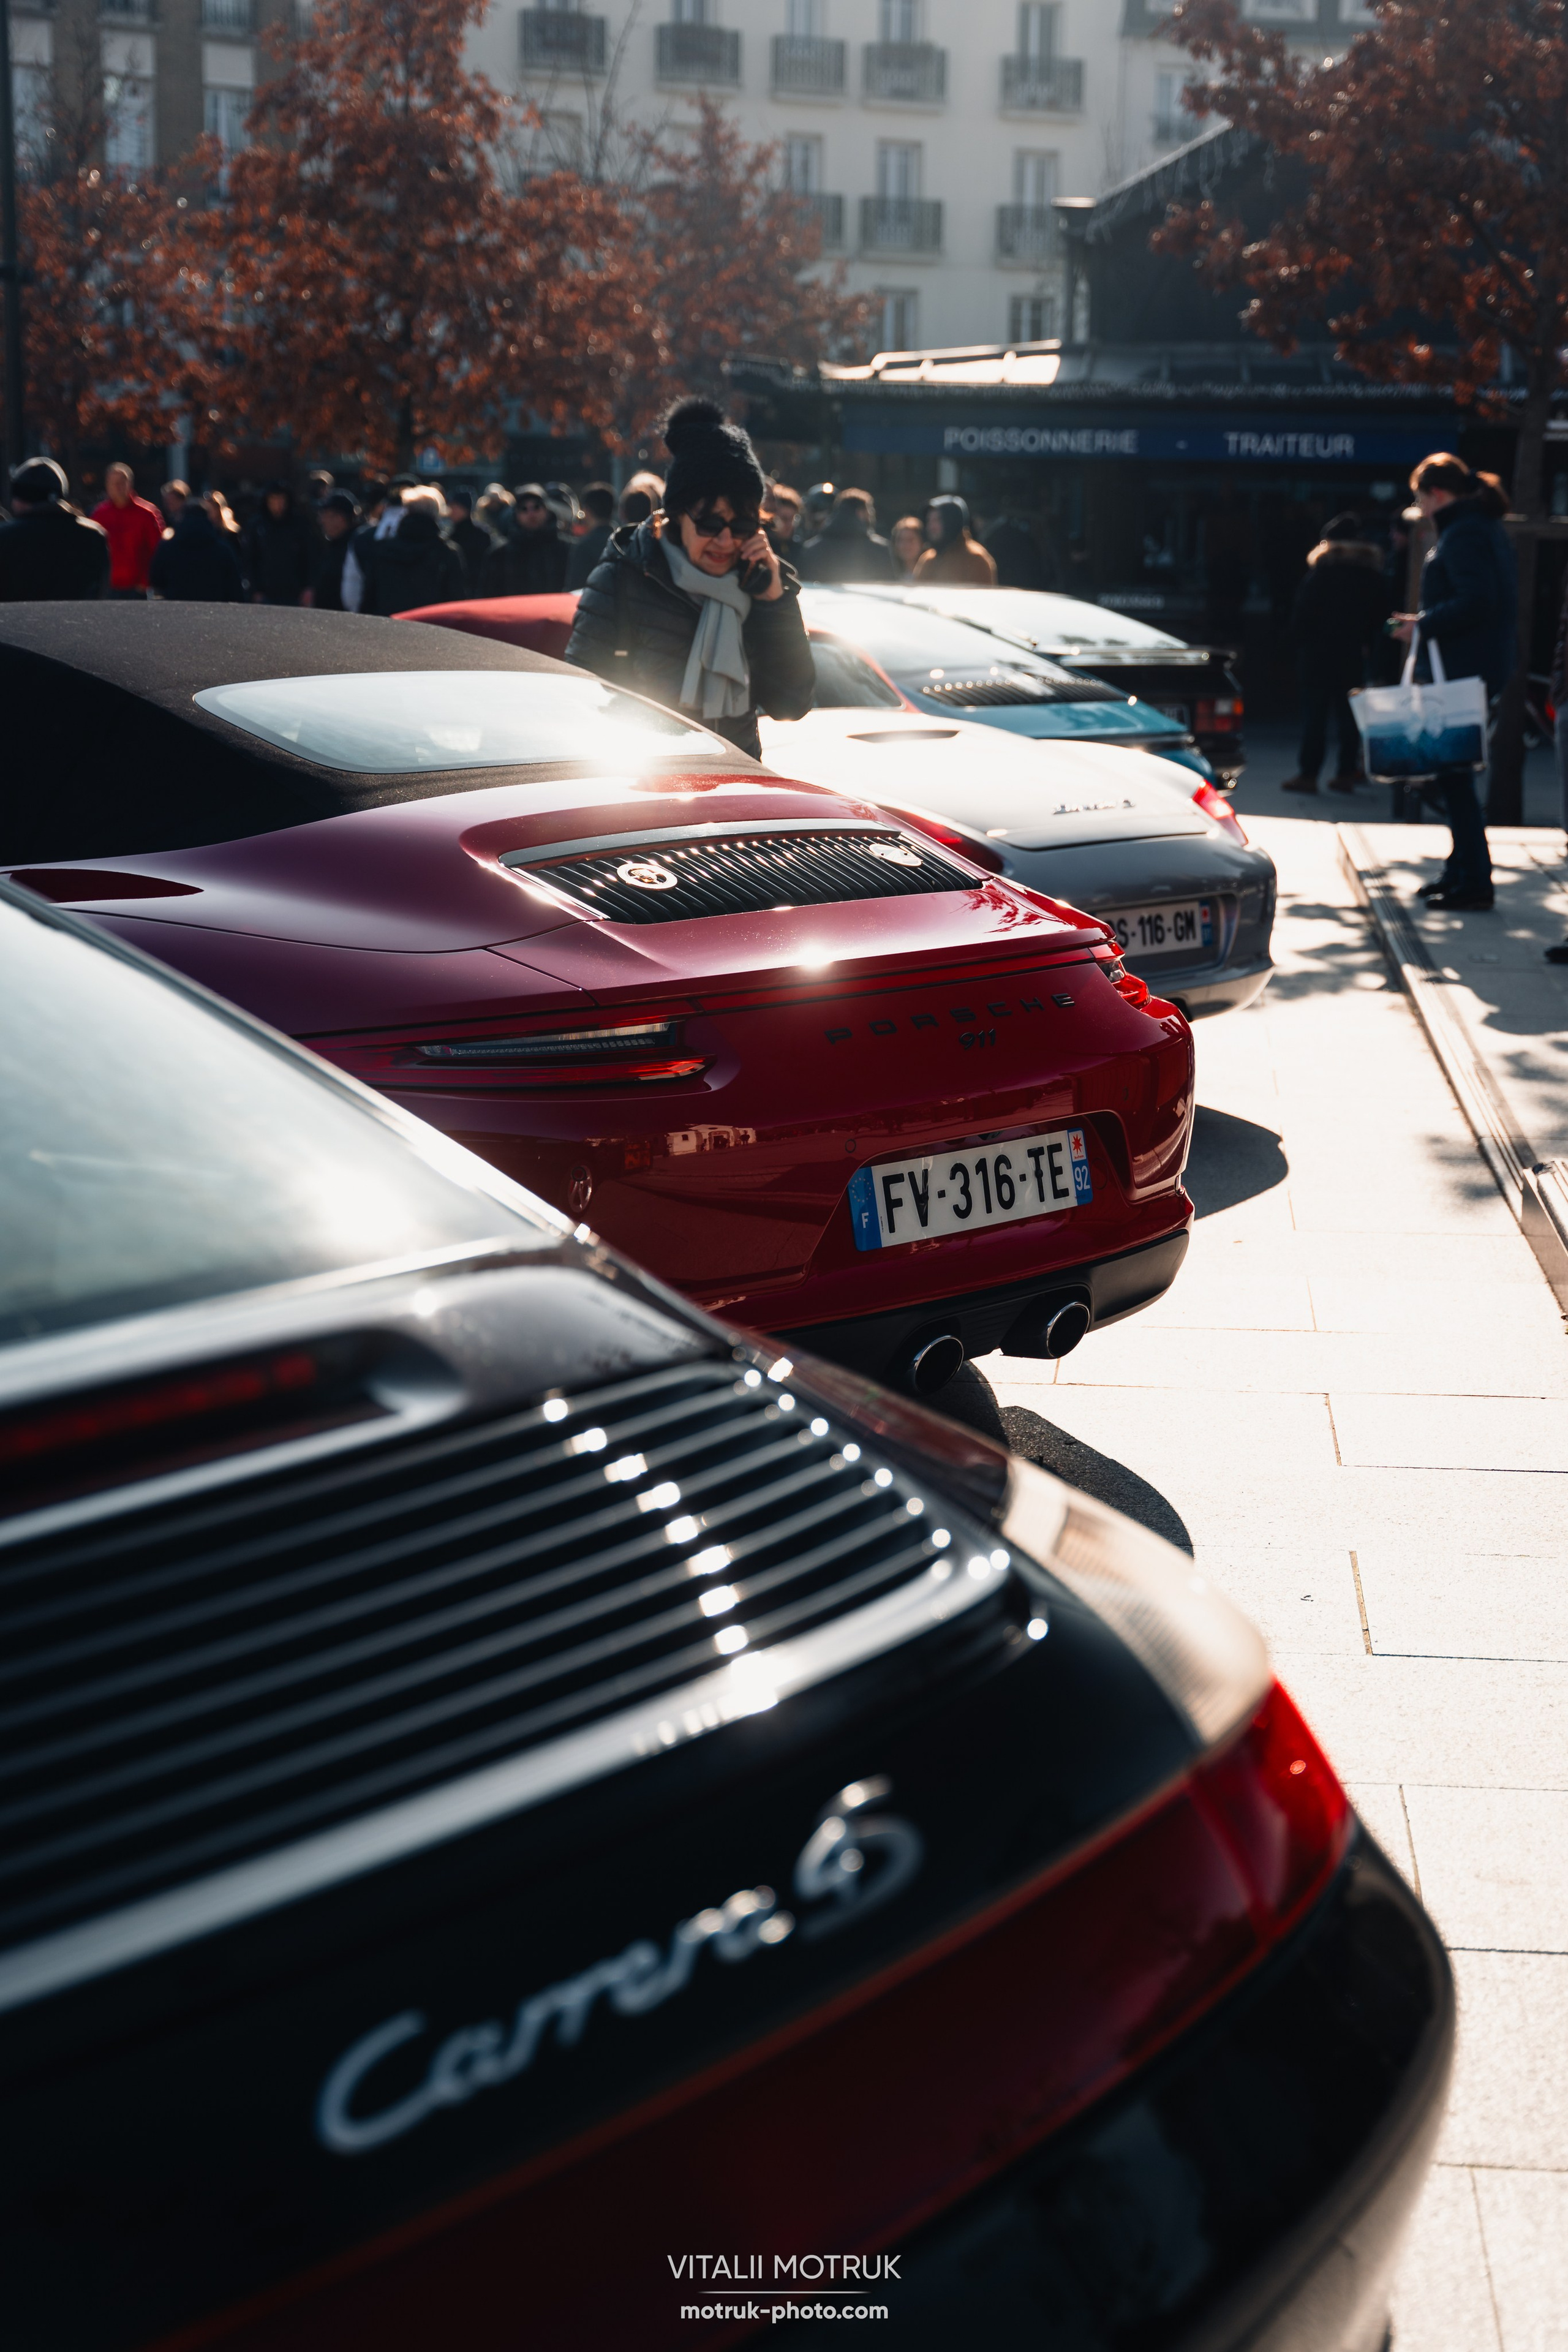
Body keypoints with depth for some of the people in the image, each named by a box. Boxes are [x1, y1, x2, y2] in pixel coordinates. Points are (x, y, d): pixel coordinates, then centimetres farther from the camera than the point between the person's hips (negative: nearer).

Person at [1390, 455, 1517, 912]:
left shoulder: (1463, 534, -14)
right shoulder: (1487, 527, 18)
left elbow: (1476, 601, -24)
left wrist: (1423, 626, -16)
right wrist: (1425, 622, 15)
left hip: (1461, 669, -11)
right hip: (1483, 664, 11)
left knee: (1454, 772, -8)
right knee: (1453, 771, 17)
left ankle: (1474, 883, -8)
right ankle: (1461, 871, 24)